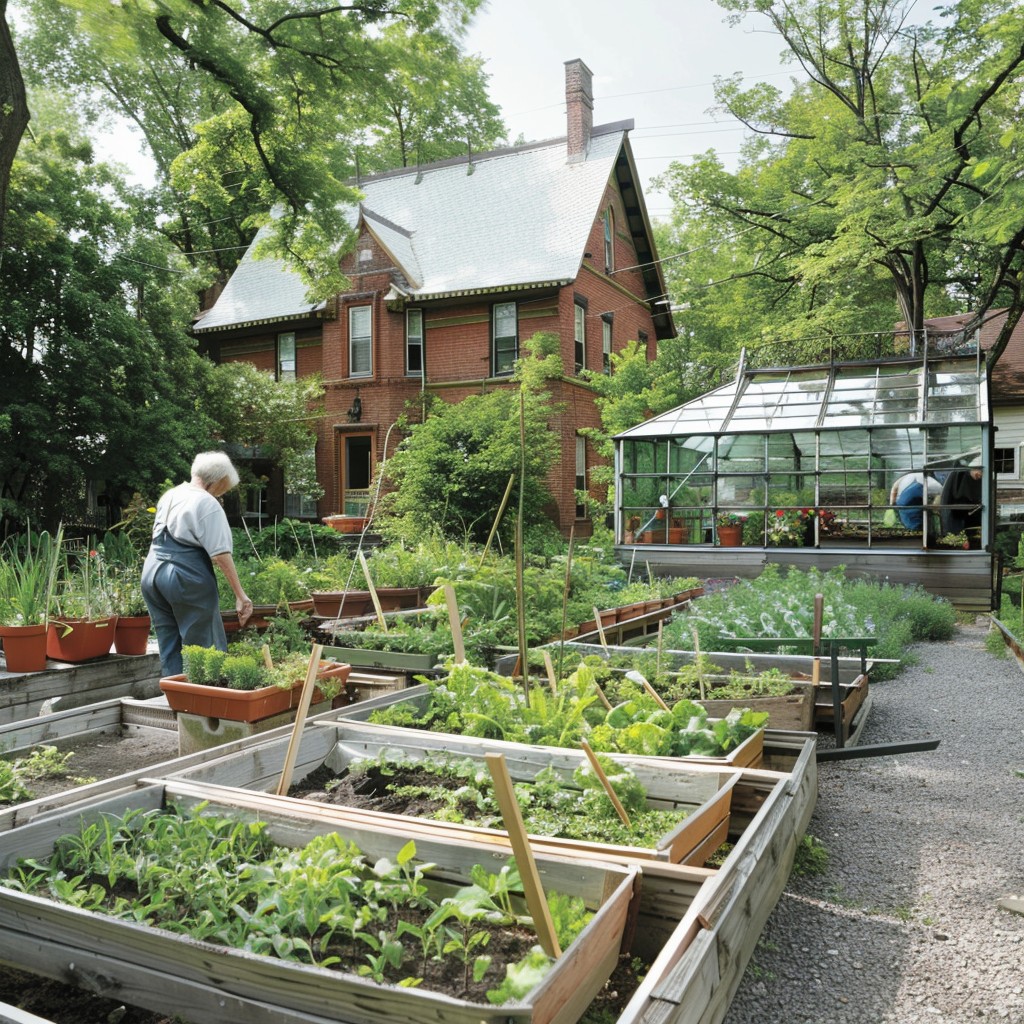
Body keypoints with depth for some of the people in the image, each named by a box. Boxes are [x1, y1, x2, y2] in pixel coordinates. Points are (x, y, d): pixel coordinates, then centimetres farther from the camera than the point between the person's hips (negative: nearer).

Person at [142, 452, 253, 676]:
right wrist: (240, 595, -16)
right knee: (207, 650, 0)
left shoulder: (169, 496, 15)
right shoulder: (208, 504, -9)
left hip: (152, 573, 8)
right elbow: (220, 555, -16)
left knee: (169, 649, 11)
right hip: (186, 578, -8)